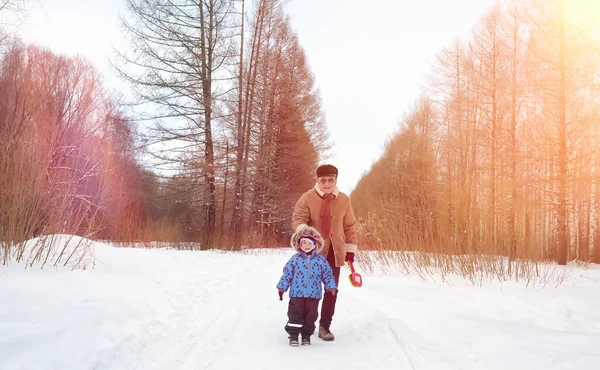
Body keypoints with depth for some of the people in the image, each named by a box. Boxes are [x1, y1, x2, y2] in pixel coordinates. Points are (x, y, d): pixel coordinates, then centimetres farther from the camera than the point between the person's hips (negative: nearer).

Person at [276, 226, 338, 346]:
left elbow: (327, 274, 8)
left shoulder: (320, 259, 3)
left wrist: (331, 286, -1)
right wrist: (281, 287, 2)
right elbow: (287, 273, 4)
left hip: (314, 294, 1)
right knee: (295, 314, 1)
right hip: (297, 293, -1)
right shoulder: (295, 259, 1)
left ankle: (306, 335, 22)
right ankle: (293, 335, 13)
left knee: (311, 315, 8)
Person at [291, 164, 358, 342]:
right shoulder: (307, 197, -6)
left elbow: (350, 226, 9)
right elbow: (298, 218, -12)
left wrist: (350, 248, 7)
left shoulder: (344, 200, 2)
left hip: (335, 252, 2)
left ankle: (325, 326, 17)